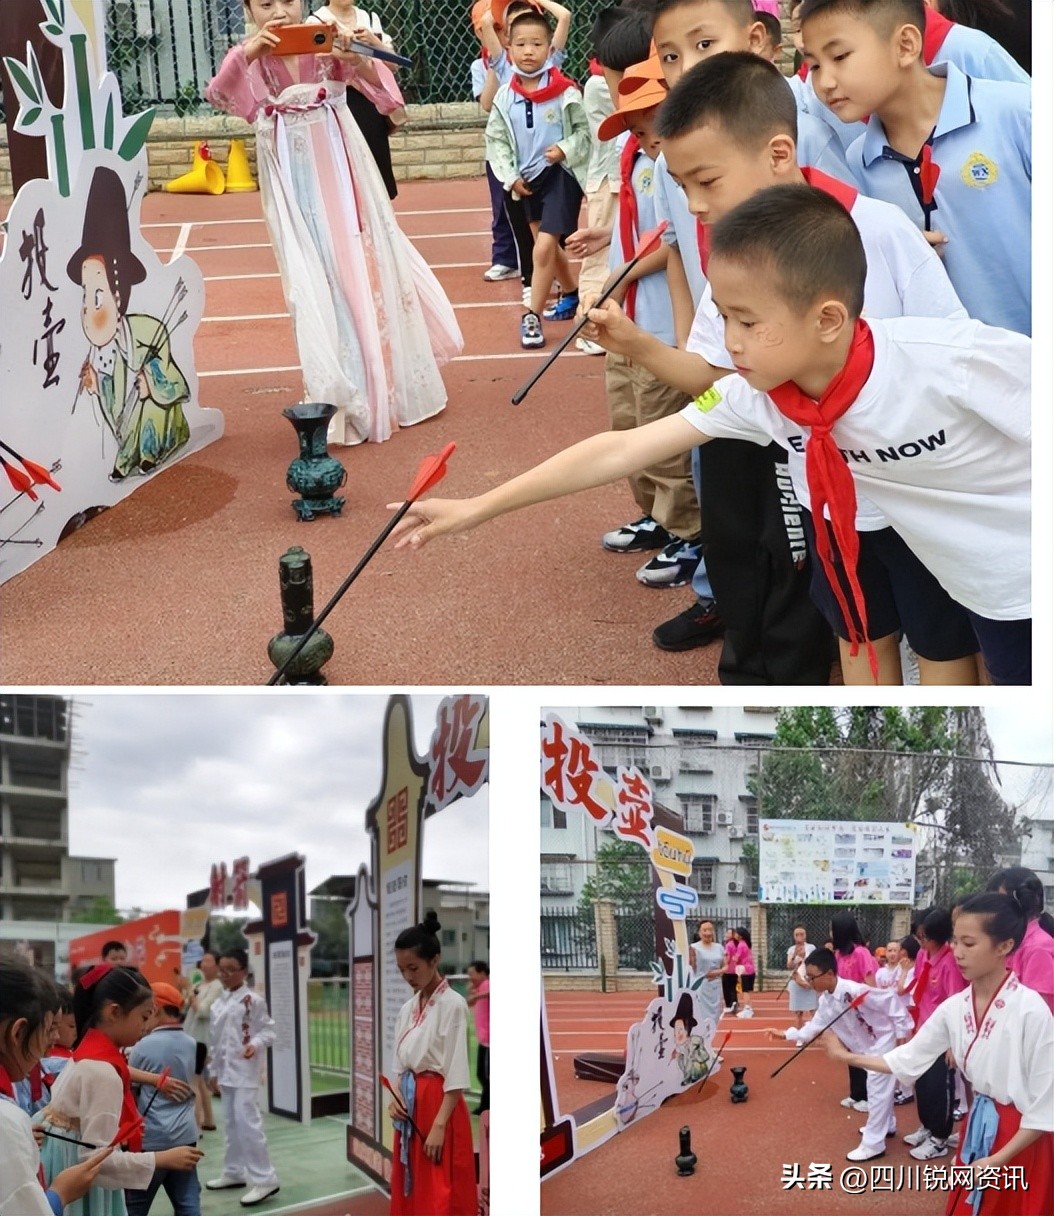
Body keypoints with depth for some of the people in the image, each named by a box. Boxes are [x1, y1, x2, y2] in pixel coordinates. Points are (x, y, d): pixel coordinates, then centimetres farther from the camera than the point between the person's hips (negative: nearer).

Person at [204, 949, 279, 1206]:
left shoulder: (253, 1000, -9)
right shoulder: (218, 1004, 12)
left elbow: (268, 1030, -8)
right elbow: (215, 1040, 16)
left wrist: (255, 1044, -27)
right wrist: (214, 1070, 16)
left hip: (245, 1071, -8)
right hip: (226, 1071, 8)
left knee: (247, 1121, -13)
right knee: (230, 1123, 15)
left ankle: (264, 1179, -10)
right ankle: (234, 1172, 28)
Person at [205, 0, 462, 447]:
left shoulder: (326, 46, -5)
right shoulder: (250, 57, -3)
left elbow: (381, 84, -14)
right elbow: (217, 94, -21)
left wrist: (355, 59, -34)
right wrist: (248, 53, -36)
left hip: (340, 169, 1)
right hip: (294, 180, 0)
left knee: (365, 265, 8)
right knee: (313, 280, 0)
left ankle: (390, 387, 23)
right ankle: (342, 396, 10)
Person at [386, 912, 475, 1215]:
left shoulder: (453, 1005, -11)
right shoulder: (407, 1009, 12)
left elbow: (456, 1075, -15)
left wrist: (439, 1126, -19)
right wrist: (395, 1098, -2)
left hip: (440, 1108, -8)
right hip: (410, 1110, 8)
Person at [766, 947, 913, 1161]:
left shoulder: (853, 991, -33)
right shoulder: (825, 1001, -5)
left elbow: (890, 1000, -28)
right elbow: (815, 1026, 3)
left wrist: (903, 1030, -22)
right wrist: (786, 1034, -3)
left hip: (884, 1041, -9)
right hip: (867, 1047, 9)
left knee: (877, 1089, -6)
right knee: (879, 1088, 24)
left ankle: (873, 1144, -2)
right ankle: (885, 1125, 44)